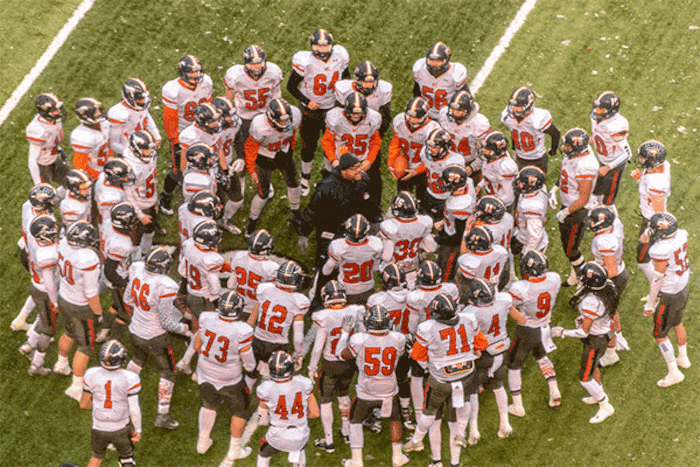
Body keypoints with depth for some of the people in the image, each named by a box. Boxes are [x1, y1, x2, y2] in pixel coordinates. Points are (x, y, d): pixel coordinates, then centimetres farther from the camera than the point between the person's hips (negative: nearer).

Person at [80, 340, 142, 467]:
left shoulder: (91, 375, -16)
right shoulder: (130, 379, -23)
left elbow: (83, 404, -3)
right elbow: (134, 409, -19)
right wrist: (138, 430, -3)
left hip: (99, 429, 2)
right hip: (121, 430, -2)